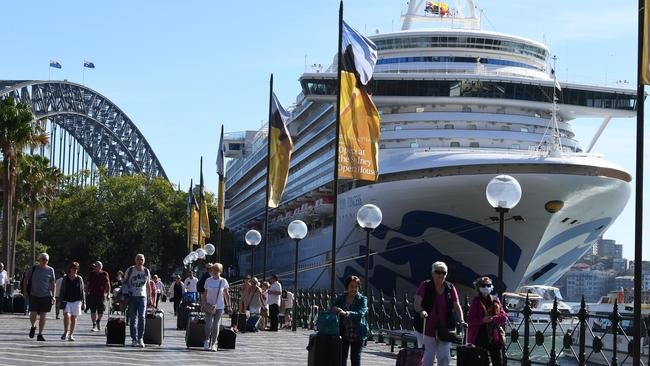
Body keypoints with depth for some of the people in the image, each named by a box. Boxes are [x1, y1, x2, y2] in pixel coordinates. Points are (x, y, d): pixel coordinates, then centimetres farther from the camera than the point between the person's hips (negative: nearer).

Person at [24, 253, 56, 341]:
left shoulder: (50, 270, 3)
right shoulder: (33, 269, 3)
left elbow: (53, 284, 6)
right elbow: (27, 280, 14)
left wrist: (53, 296, 0)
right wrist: (26, 291, 7)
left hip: (46, 296, 0)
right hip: (34, 296, 0)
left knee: (43, 316, 2)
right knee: (33, 314, -7)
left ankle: (40, 335, 12)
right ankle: (33, 327, 24)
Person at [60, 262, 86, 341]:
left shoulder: (79, 279, 5)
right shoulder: (65, 278, 3)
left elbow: (82, 291, 7)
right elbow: (62, 290, 6)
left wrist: (83, 302, 4)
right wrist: (61, 301, 0)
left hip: (76, 301, 1)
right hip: (67, 300, -1)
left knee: (73, 318, 3)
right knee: (66, 315, -17)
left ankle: (71, 334, 13)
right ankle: (65, 332, 0)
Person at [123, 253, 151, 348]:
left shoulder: (146, 271, 9)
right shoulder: (130, 270, 2)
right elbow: (125, 281, 10)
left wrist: (149, 297, 15)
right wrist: (127, 290, -6)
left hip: (142, 296, 1)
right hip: (132, 297, -1)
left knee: (142, 317, -11)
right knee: (132, 319, 0)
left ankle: (140, 338, -4)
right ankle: (134, 339, 6)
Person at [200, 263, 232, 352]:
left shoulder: (223, 281, -1)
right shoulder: (208, 281, 0)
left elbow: (226, 295, 6)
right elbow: (204, 293, 7)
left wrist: (228, 306, 4)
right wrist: (204, 304, -2)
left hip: (219, 306, 0)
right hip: (209, 306, 0)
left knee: (216, 325, -1)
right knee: (208, 324, -8)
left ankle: (213, 344, 10)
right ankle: (207, 340, 17)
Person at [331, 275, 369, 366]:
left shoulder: (362, 299, -3)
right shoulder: (340, 298, 5)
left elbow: (361, 313, -19)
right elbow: (332, 309, 0)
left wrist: (346, 313, -34)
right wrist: (335, 309, -26)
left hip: (357, 334, -2)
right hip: (343, 333, 2)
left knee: (355, 358, -1)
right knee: (342, 357, -1)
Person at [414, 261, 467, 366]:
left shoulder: (450, 288, 7)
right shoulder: (425, 286, -2)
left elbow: (457, 306, 2)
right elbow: (416, 303, -14)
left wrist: (461, 320, -14)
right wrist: (421, 311, -36)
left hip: (445, 328, 3)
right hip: (428, 328, -3)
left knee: (445, 357, 1)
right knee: (428, 357, 0)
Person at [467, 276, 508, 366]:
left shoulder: (495, 301, 7)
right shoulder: (475, 302, -2)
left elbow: (504, 316, 1)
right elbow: (470, 320, -6)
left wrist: (493, 318, -16)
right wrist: (482, 320, -21)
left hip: (494, 337, 3)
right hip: (479, 338, -3)